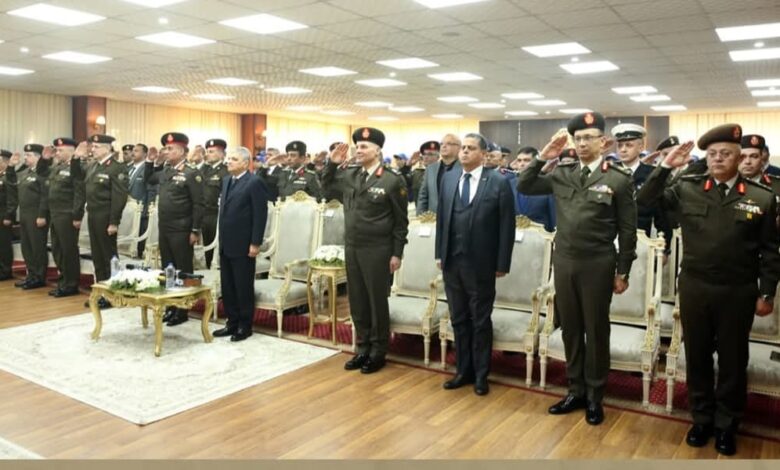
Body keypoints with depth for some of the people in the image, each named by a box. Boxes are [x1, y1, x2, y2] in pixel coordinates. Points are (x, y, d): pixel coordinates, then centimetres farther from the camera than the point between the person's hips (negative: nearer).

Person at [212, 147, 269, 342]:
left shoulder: (255, 183, -11)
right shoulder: (226, 180, 13)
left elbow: (260, 215, -15)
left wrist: (255, 243, -18)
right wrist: (222, 237, 14)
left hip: (243, 245, -8)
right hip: (226, 244, 8)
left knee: (243, 287, 3)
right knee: (227, 286, 13)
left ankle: (245, 326, 15)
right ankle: (232, 322, 24)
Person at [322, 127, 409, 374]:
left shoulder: (393, 180, -9)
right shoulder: (349, 175, 5)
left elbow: (401, 220, -7)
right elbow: (326, 183, 24)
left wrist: (397, 254, -9)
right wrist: (333, 163, 4)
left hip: (377, 250, -5)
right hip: (352, 247, 6)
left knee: (377, 301, 6)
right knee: (357, 302, 13)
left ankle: (378, 352, 20)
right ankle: (363, 348, 27)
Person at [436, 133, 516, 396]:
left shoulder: (499, 182, -6)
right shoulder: (448, 179, 8)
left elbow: (507, 226, -7)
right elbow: (441, 219, 11)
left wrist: (502, 263, -9)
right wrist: (439, 253, 7)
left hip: (480, 263, -4)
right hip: (452, 261, 4)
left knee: (480, 321, 9)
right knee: (459, 320, 13)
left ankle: (480, 374, 23)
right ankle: (464, 370, 26)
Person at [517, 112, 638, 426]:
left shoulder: (619, 179, -6)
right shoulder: (562, 173, 5)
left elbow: (627, 229, -4)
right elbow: (524, 187, 8)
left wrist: (622, 272, -5)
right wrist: (542, 158, -4)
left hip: (597, 265, -4)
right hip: (563, 262, 4)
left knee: (596, 330, 7)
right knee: (570, 329, 12)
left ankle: (594, 396, 22)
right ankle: (576, 390, 27)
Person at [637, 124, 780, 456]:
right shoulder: (687, 189, 0)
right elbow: (645, 200, -2)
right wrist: (665, 167, -13)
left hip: (738, 292, -1)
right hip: (694, 288, 1)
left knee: (732, 360, 12)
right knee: (697, 357, 13)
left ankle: (727, 424, 30)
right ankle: (701, 418, 31)